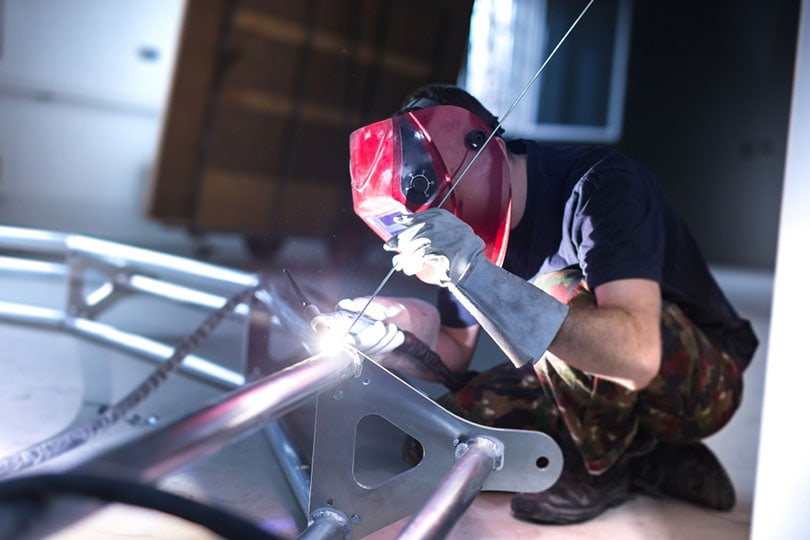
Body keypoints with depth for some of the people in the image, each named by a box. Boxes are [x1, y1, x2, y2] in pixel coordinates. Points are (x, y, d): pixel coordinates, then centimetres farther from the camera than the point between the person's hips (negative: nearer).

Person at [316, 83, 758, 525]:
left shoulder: (602, 186, -27)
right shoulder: (471, 216, -5)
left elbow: (636, 355, -42)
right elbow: (456, 355, 2)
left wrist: (479, 274, -46)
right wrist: (393, 341, -20)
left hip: (703, 377, -6)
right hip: (597, 378, 7)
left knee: (560, 293, -32)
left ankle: (602, 469, -8)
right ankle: (646, 463, 0)